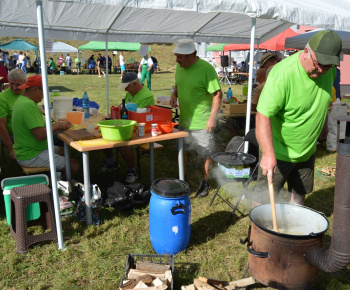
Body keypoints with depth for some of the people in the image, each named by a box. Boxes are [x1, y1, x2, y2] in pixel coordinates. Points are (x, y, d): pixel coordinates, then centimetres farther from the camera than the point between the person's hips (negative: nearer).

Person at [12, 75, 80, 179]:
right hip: (30, 157, -11)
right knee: (74, 165, -14)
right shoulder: (29, 105, -24)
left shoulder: (22, 100, 10)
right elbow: (40, 135, -29)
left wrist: (60, 124, 4)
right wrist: (57, 126, -12)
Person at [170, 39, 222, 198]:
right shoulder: (179, 67, 3)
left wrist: (212, 118, -20)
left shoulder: (206, 68, -18)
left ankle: (205, 183, 26)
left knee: (205, 155, 7)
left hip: (202, 123, -7)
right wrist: (174, 94, -1)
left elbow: (217, 94, -16)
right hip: (184, 120, 7)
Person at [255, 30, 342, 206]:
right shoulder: (282, 74, -27)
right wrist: (268, 154, -39)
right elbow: (263, 116, -31)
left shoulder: (329, 70, -5)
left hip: (307, 151, 7)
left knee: (299, 197, 20)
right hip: (278, 152, -6)